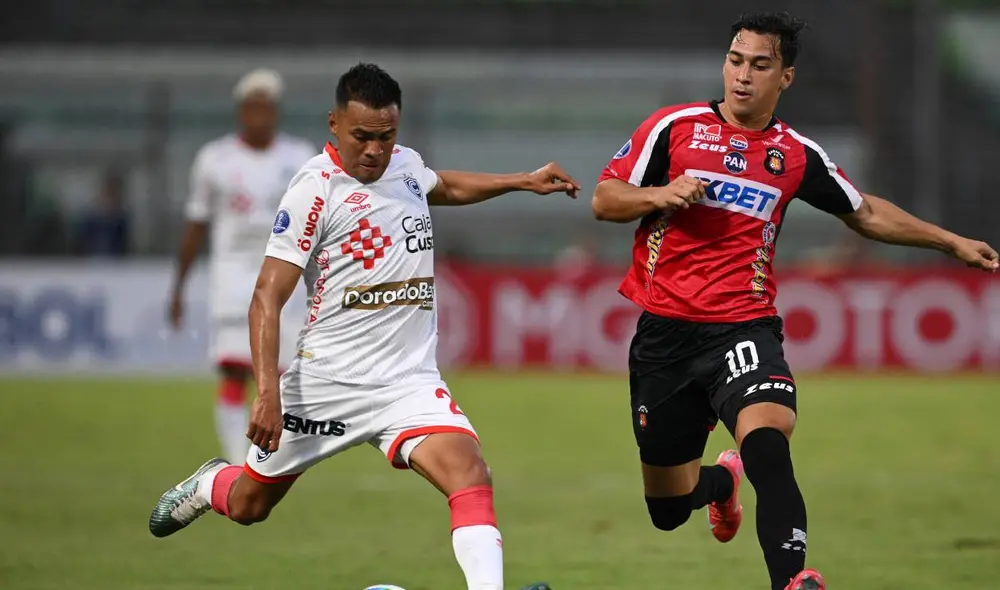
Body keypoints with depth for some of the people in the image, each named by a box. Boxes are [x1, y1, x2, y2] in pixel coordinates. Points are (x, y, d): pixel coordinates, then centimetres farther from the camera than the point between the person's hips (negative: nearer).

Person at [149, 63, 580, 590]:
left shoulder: (405, 165, 7)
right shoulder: (317, 187, -13)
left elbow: (443, 187, 35)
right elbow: (268, 298, -16)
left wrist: (524, 182, 29)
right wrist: (268, 392, -26)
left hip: (410, 382, 4)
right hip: (327, 381, -4)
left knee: (470, 476, -24)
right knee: (248, 505, 15)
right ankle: (209, 485, 50)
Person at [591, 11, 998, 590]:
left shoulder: (797, 155, 7)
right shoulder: (674, 127, 0)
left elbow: (866, 213, 22)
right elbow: (604, 199, 2)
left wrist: (953, 242, 20)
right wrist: (660, 195, -17)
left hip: (743, 326, 0)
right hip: (664, 329, 0)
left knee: (766, 442, -33)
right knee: (668, 510, 10)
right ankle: (721, 481, 46)